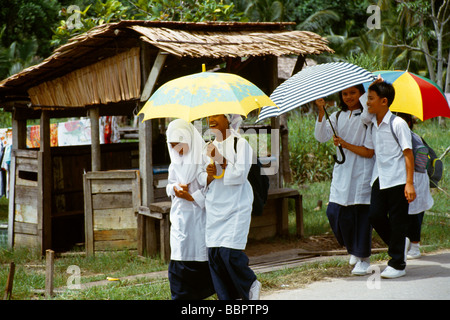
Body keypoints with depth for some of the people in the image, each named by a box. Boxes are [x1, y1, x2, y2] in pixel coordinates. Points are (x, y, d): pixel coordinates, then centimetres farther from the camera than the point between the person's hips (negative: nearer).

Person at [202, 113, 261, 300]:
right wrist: (209, 176, -5)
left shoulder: (240, 143, -4)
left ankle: (251, 285, 11)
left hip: (236, 208, -6)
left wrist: (220, 159, -16)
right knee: (213, 254, -1)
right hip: (214, 207, 6)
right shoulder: (210, 147, 15)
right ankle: (227, 298, 7)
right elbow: (204, 183, 16)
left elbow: (240, 174, -14)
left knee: (229, 253, -15)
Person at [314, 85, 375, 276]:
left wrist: (346, 144, -14)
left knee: (361, 213, -3)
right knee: (335, 212, -3)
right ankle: (353, 249, 21)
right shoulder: (337, 117, 13)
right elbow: (321, 136, -2)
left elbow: (369, 152, -6)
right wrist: (321, 112, -12)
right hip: (342, 171, 4)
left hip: (362, 173, -4)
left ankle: (363, 259, 9)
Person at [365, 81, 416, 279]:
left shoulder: (398, 124, -11)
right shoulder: (372, 124, 9)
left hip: (397, 180, -6)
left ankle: (397, 264, 7)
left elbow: (408, 154, -12)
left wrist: (409, 184, -17)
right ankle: (400, 245, 22)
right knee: (375, 215, -2)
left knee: (397, 221, -1)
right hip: (379, 179, 6)